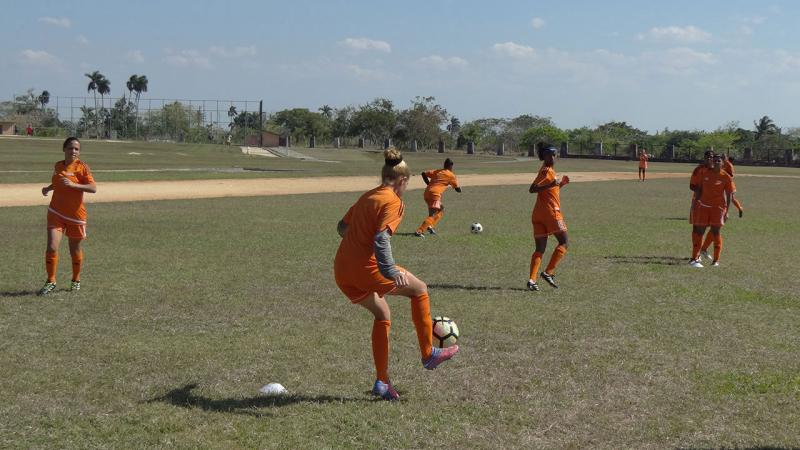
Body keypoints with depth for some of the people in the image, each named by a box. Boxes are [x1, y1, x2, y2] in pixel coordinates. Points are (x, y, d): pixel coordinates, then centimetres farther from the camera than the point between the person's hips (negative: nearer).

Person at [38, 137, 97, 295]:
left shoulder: (81, 167, -9)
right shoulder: (58, 165, 7)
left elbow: (93, 188, -19)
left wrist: (73, 185, -29)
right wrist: (48, 188, 8)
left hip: (75, 215, -3)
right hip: (56, 213, 3)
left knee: (75, 250, 10)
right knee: (52, 247, -10)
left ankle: (76, 280, 31)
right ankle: (51, 282, 2)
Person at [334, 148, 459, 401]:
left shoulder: (367, 197, 16)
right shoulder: (393, 202, -8)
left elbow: (342, 228, 22)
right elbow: (381, 238, -22)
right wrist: (391, 271, -28)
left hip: (341, 271, 8)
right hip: (367, 269, -8)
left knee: (382, 315, 23)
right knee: (419, 289, 12)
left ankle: (382, 382, 20)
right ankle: (428, 354, 19)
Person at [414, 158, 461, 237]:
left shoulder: (437, 171, 23)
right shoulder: (451, 175, 8)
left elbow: (424, 173, 16)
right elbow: (458, 189, 14)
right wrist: (459, 188, 37)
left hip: (427, 193, 8)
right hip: (435, 194, -8)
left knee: (441, 209, 26)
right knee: (433, 215, -13)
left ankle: (431, 226, 12)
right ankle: (419, 231, -30)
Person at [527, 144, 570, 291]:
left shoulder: (550, 170, 20)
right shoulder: (546, 170, -8)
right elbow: (532, 189, -18)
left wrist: (561, 184, 17)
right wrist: (550, 185, -26)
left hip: (538, 214, 9)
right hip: (550, 212, -9)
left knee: (540, 249, 5)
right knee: (563, 243, 1)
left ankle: (532, 280, -7)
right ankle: (548, 272, -8)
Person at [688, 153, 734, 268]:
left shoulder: (726, 177, -4)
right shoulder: (705, 173, 5)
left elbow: (729, 195, -3)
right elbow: (698, 189, 10)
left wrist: (727, 211, -7)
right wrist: (695, 204, 6)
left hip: (718, 207, -3)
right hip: (703, 206, 3)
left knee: (716, 232, -3)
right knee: (699, 231, 2)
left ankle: (716, 260, 7)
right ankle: (694, 258, 10)